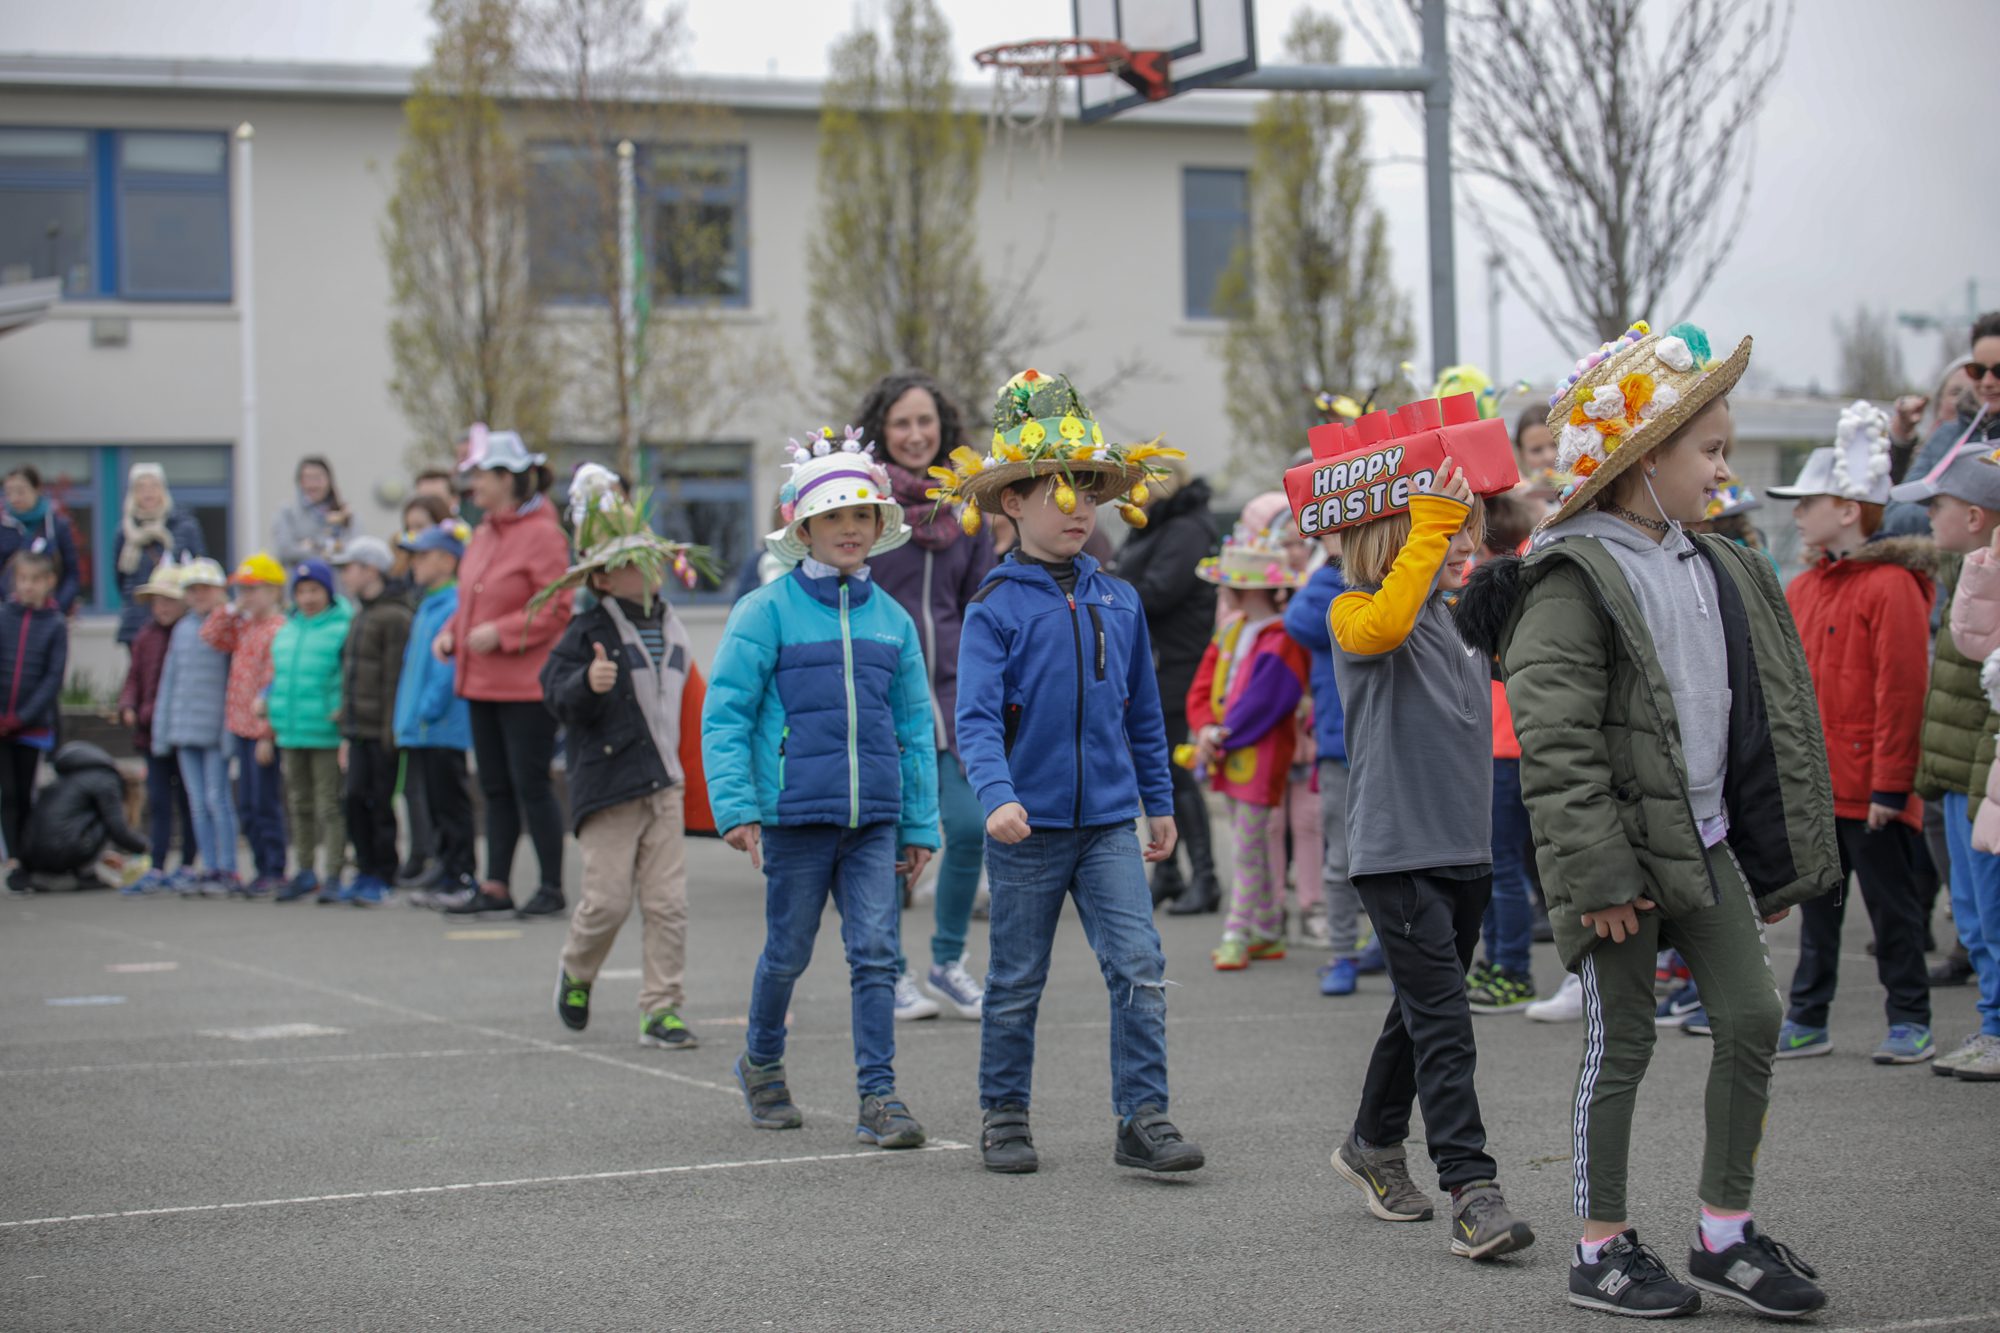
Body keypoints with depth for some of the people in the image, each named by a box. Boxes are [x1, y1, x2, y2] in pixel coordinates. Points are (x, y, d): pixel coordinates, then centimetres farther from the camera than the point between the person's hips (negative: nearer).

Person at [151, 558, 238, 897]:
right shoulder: (182, 629, 13)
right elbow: (170, 679, 17)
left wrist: (231, 728, -13)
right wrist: (162, 730, 14)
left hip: (215, 727, -6)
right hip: (184, 727, 6)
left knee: (217, 798, -6)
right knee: (197, 802, 8)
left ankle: (228, 871, 0)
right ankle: (210, 869, 12)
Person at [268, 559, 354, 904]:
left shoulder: (343, 627, -7)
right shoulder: (286, 631, 15)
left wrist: (345, 710, -21)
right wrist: (269, 700, 10)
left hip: (326, 732, -7)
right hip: (290, 733, 7)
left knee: (330, 805, -4)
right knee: (299, 805, 15)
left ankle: (333, 876, 0)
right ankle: (305, 872, 25)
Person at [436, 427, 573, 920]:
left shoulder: (542, 534, -13)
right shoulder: (483, 534, 12)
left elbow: (558, 609, -16)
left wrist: (501, 632, -21)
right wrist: (451, 633, 5)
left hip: (526, 685, -8)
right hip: (482, 682, 8)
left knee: (530, 784, -4)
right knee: (495, 787, 12)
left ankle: (551, 888, 6)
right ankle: (496, 887, 18)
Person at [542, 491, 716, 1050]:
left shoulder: (672, 630, 13)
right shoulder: (589, 632, -6)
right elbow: (558, 696, -16)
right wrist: (588, 683, -35)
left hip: (665, 784, 5)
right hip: (608, 784, -5)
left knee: (667, 902, 1)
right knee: (608, 898, -5)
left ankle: (662, 1008, 8)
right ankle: (577, 972, 25)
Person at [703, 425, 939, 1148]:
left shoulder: (891, 619, 9)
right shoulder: (766, 611, -3)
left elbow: (915, 726, 14)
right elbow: (725, 714, -5)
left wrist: (920, 824, 12)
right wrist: (736, 808, -13)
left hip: (873, 817, 3)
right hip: (795, 811, -3)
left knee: (876, 952, -4)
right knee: (788, 952, 9)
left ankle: (878, 1098, -1)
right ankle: (762, 1063, 34)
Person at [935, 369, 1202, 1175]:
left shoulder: (1119, 602, 8)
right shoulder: (995, 609, -7)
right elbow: (977, 717, -16)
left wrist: (1159, 802, 18)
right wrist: (996, 795, -31)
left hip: (1109, 822, 3)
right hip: (1028, 827, -3)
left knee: (1140, 967, -7)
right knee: (1016, 982, 9)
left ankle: (1143, 1120, -2)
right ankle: (1004, 1117, 22)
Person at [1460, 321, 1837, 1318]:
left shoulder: (1719, 570, 11)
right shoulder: (1573, 579, -14)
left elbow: (1770, 713, 17)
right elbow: (1554, 744, -19)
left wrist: (1780, 856, 16)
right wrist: (1595, 870, -21)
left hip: (1704, 841, 7)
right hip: (1620, 845, -7)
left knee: (1752, 1017, 3)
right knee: (1620, 1044, 1)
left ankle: (1725, 1234, 15)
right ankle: (1601, 1250, 13)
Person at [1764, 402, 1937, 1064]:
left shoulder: (1892, 586, -12)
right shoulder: (1804, 588, 12)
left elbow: (1901, 689, -15)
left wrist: (1890, 784, -17)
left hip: (1869, 786, -7)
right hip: (1812, 784, 7)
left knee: (1890, 904, 2)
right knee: (1817, 904, 12)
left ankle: (1910, 1022, 12)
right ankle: (1807, 1021, 19)